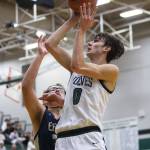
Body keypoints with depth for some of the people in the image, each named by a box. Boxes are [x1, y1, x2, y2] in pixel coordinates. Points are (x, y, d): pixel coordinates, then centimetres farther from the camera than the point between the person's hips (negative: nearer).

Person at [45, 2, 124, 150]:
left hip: (88, 138, -6)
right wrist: (73, 19, 15)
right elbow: (50, 44, 17)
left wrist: (82, 30, -2)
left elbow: (77, 65, -12)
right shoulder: (77, 68, 22)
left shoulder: (112, 70, 4)